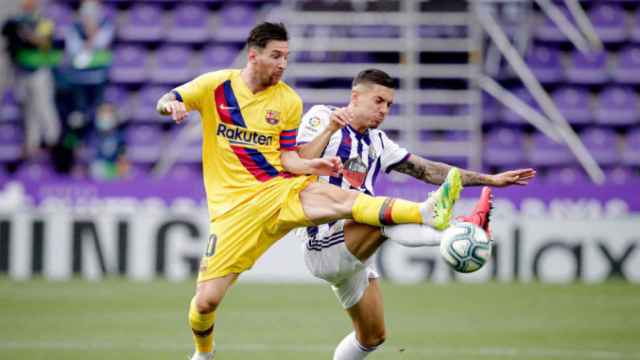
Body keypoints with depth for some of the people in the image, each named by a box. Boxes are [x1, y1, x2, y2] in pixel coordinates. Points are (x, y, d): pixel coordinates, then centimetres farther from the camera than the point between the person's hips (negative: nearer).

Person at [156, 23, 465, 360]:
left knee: (339, 197, -30)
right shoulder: (215, 85, 1)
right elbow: (165, 102, 3)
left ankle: (427, 212, -52)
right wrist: (172, 105, -22)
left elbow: (288, 157, 6)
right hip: (233, 205, -1)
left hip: (281, 190, 1)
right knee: (206, 299, -9)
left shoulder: (289, 101, 6)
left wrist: (312, 166, -16)